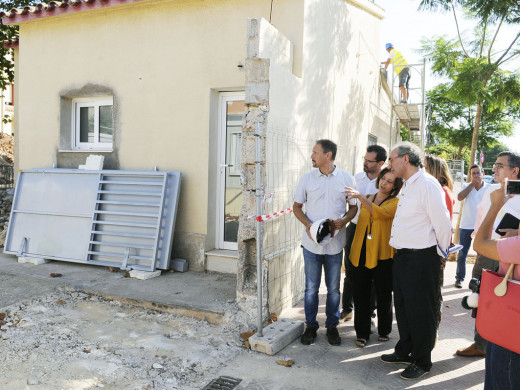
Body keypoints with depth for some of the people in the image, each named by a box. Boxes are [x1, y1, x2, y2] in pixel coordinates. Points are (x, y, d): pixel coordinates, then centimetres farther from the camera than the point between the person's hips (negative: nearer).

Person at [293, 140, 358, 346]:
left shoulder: (347, 179, -1)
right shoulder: (307, 179, 2)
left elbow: (354, 206, 6)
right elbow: (297, 207, 7)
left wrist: (344, 220, -15)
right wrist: (308, 225, -10)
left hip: (335, 242, 0)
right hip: (311, 242, 1)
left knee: (334, 288, 11)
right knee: (311, 287, 8)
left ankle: (332, 326, 27)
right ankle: (311, 326, 24)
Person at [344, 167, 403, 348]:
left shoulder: (395, 203, -2)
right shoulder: (366, 198, 14)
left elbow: (380, 213, -25)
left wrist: (360, 197, -34)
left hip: (382, 255, -4)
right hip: (360, 253, 4)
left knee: (383, 295, 8)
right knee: (360, 295, 6)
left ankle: (384, 331, 27)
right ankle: (362, 333, 19)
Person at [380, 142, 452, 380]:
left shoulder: (427, 184, -19)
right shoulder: (407, 186, 12)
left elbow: (442, 223, -18)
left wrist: (441, 253, -7)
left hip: (422, 258, -9)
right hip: (402, 255, 9)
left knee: (420, 311, 6)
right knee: (402, 306, 20)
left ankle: (422, 362, 25)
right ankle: (404, 352, 38)